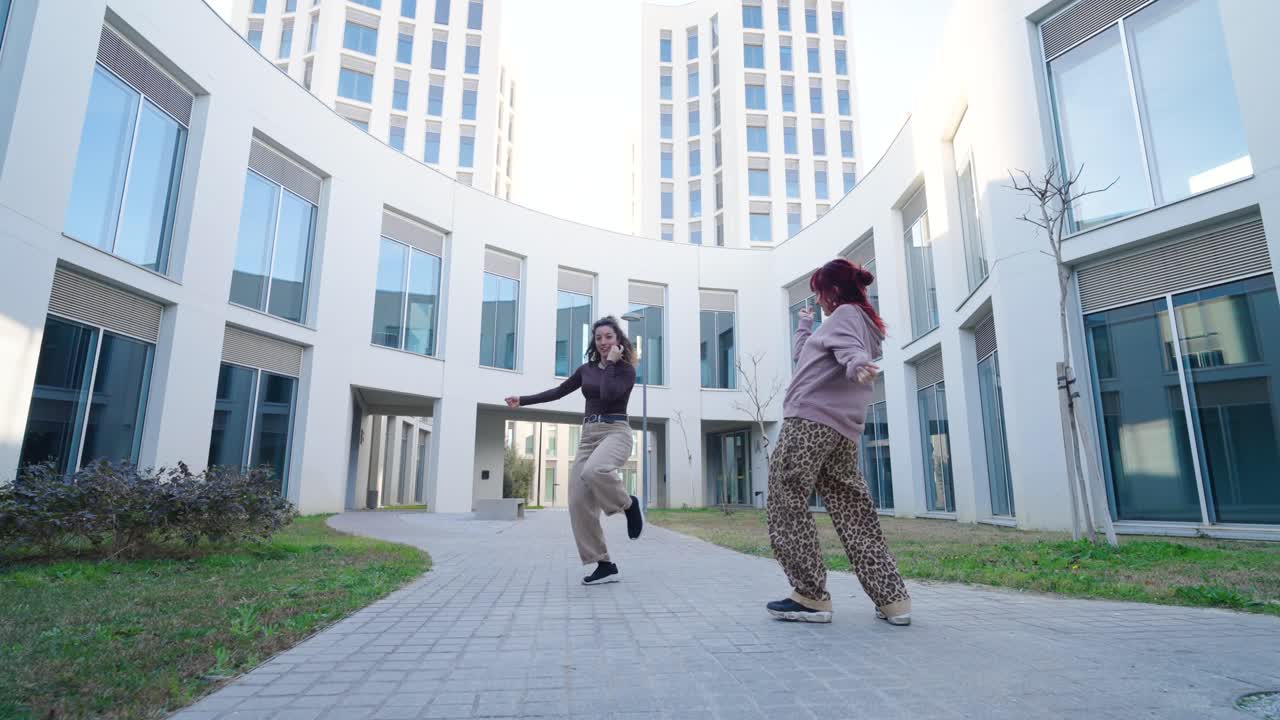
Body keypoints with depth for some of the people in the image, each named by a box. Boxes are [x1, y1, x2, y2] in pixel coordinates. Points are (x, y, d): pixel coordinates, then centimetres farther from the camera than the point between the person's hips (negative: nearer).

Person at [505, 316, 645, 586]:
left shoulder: (627, 370, -2)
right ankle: (605, 566, 0)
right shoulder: (587, 369, 14)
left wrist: (611, 363, -10)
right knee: (579, 500, -8)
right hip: (589, 434, 6)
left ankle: (628, 504, -8)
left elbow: (608, 395, -20)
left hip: (615, 431, -6)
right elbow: (559, 392, 23)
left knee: (594, 471, -39)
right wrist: (523, 400, 23)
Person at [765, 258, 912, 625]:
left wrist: (856, 365, -43)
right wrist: (804, 325, 50)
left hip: (809, 421, -10)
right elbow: (802, 356, 35)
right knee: (854, 514, 9)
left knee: (787, 507, -7)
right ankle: (892, 598, 9)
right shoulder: (863, 321, 30)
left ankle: (811, 596, -7)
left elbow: (849, 348, -22)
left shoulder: (845, 313, 3)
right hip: (843, 432, 10)